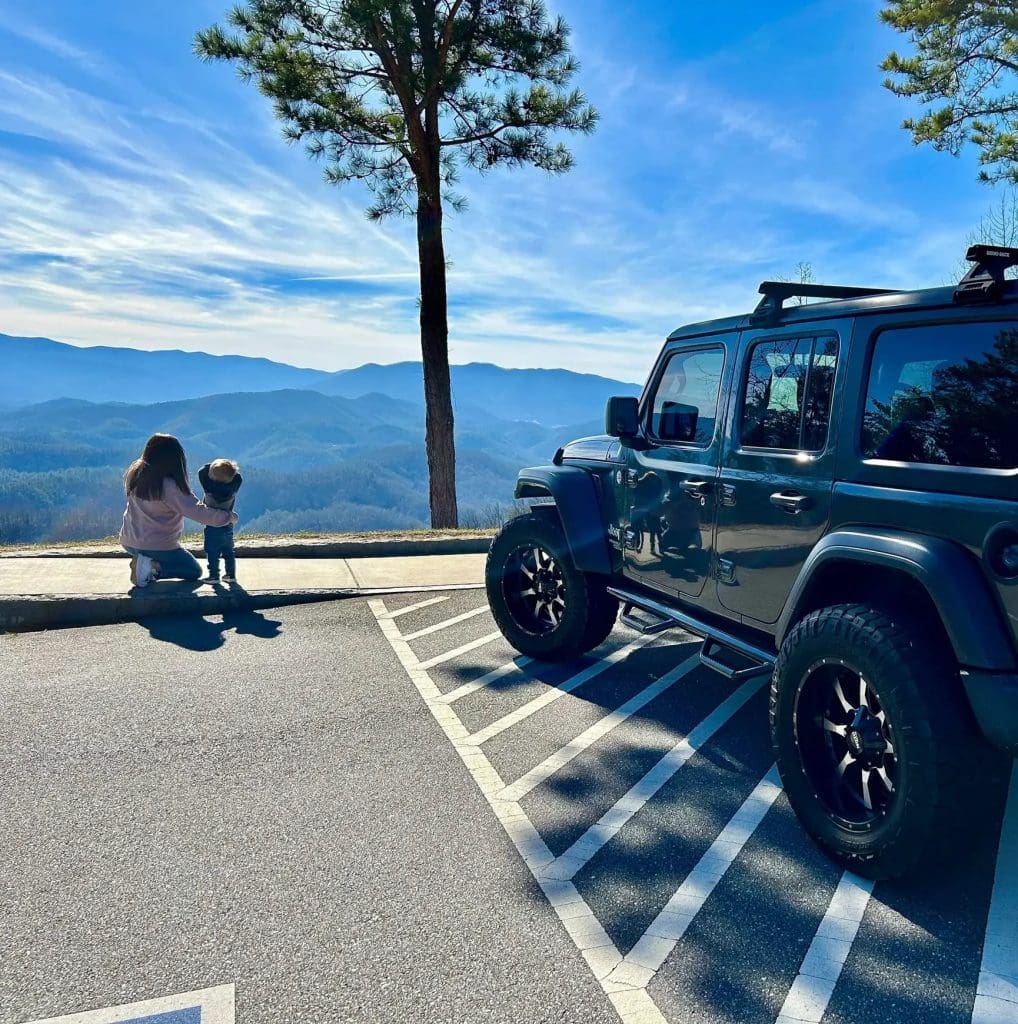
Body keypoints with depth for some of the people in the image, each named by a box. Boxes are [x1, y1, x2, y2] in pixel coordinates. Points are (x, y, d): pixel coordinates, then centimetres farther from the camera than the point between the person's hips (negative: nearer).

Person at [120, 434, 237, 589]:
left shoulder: (134, 473, -6)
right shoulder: (169, 486, -26)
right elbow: (198, 512, -25)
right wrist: (228, 516, -14)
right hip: (159, 546, -7)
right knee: (195, 572, 13)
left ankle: (145, 563, 7)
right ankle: (154, 567, -9)